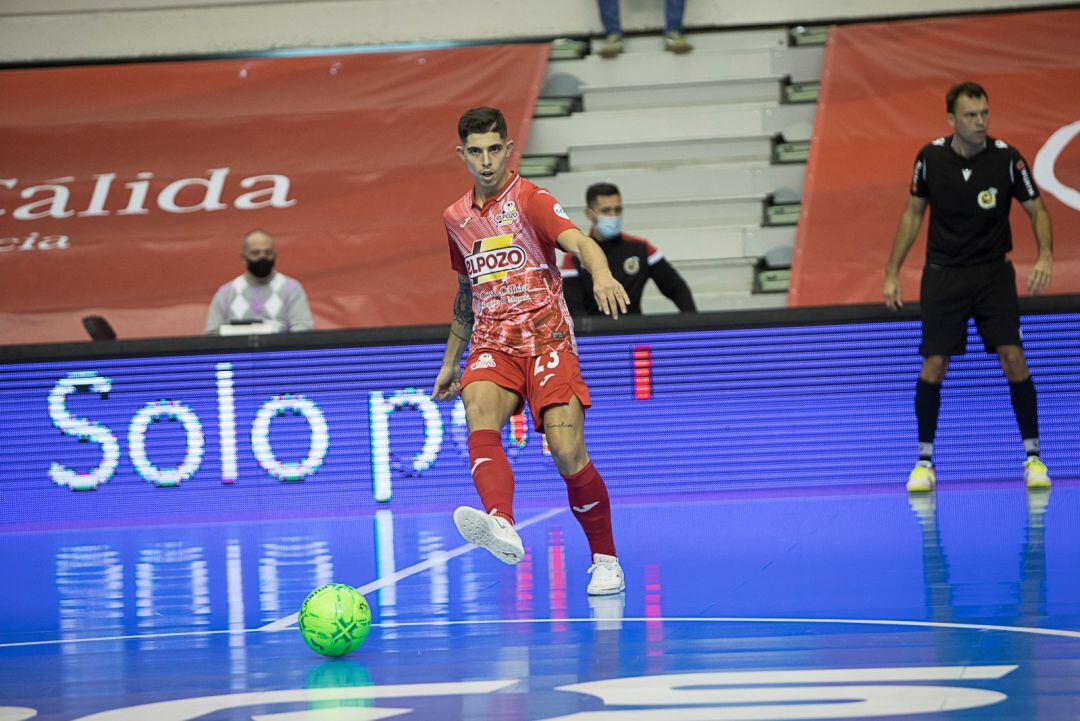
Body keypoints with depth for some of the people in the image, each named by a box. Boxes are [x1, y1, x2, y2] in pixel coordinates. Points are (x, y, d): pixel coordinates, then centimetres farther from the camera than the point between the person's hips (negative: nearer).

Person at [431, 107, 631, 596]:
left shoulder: (529, 200, -3)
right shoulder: (456, 218, 16)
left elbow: (578, 242, -21)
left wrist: (602, 275, -44)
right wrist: (450, 361, 32)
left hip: (546, 339, -4)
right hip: (492, 346, 4)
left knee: (568, 451, -15)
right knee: (479, 415, -29)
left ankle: (605, 560, 6)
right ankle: (502, 525, -54)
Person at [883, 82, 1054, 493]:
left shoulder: (1007, 158, -11)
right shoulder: (930, 158, -7)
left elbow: (1037, 210, -2)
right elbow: (912, 214, 7)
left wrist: (1045, 254, -21)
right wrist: (892, 272, 5)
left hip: (994, 273, -1)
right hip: (943, 273, 1)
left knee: (1013, 359, -11)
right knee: (933, 365, -4)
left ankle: (1032, 456, 2)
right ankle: (925, 461, 11)